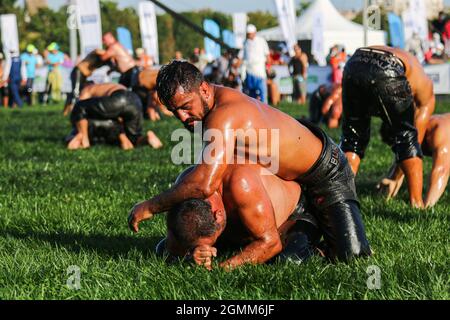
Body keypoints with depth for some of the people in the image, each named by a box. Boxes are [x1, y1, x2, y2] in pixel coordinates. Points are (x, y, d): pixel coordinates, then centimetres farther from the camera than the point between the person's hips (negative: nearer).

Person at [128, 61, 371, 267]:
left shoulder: (224, 114, -37)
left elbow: (204, 185, -46)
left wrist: (149, 207, -36)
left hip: (324, 172, -8)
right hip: (289, 179, 8)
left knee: (351, 254, -17)